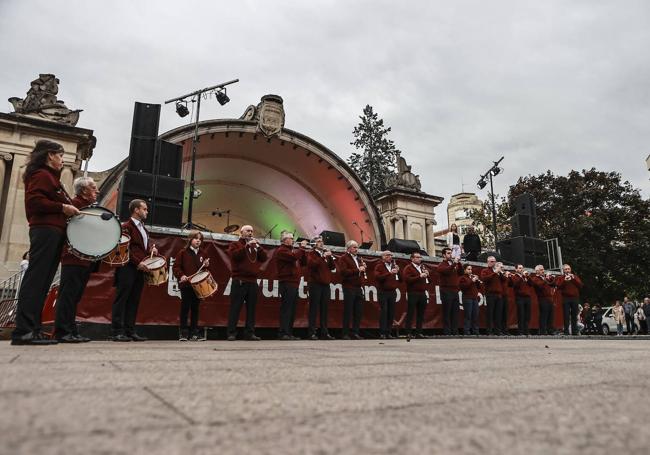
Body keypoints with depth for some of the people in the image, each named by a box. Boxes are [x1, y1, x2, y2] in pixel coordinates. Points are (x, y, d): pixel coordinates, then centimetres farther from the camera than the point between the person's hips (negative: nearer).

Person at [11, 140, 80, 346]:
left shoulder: (51, 177, 27)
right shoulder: (41, 174, -2)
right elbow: (34, 200, -16)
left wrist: (69, 210, 12)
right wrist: (62, 207, -16)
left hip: (54, 232, 10)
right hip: (45, 230, -10)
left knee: (42, 282, 6)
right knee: (35, 278, -13)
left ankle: (33, 330, 8)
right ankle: (23, 331, -15)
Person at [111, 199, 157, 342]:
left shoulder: (144, 229, 24)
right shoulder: (126, 226, -1)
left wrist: (152, 249, 7)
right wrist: (138, 262, -17)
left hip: (140, 269, 8)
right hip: (128, 267, -8)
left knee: (134, 301, 5)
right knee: (122, 299, -6)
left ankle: (130, 331, 7)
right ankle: (117, 332, -6)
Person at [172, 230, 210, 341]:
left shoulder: (203, 254, 13)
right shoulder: (183, 252, 0)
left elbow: (205, 269, 22)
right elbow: (176, 267, -5)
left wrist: (206, 265, 0)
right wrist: (181, 275, -20)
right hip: (186, 285, -4)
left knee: (195, 308, 7)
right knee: (185, 308, -1)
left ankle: (194, 333, 13)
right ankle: (183, 333, 7)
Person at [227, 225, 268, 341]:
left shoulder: (255, 246, 20)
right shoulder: (235, 244, 8)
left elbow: (264, 258, 8)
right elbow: (235, 255, -13)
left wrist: (258, 246, -4)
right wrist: (247, 245, -16)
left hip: (253, 282, 5)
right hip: (239, 281, -5)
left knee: (251, 308, 4)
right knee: (235, 308, -4)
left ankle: (250, 333, 8)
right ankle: (231, 333, -1)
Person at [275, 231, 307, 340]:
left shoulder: (292, 250, 23)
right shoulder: (281, 250, -5)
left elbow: (303, 262, 21)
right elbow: (294, 257, -22)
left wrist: (303, 250, 9)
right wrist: (302, 247, -10)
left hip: (294, 283, 9)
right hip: (287, 283, -9)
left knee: (292, 310, 9)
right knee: (286, 308, -10)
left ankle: (289, 333, 13)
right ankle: (283, 333, -9)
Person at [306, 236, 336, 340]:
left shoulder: (326, 253, 20)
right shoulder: (311, 254, 3)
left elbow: (333, 267, 11)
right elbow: (312, 264, -17)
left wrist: (330, 257, -3)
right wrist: (323, 257, -18)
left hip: (326, 284, 5)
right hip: (315, 284, -5)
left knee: (324, 309, 6)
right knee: (314, 309, -5)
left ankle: (324, 332, 10)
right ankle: (311, 333, -3)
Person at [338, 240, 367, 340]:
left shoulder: (359, 259, 23)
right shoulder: (343, 258, -1)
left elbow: (363, 273, 28)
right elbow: (343, 271, -16)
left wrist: (364, 268, 6)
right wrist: (357, 270, -15)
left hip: (359, 288, 7)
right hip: (349, 288, -7)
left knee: (358, 312, 6)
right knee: (348, 312, -4)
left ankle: (356, 332, 13)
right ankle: (345, 334, 1)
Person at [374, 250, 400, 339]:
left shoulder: (394, 266, 18)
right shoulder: (379, 266, 2)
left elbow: (401, 279, 14)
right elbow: (377, 277, -16)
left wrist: (398, 272, -5)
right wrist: (389, 273, -23)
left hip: (392, 292, 5)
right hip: (383, 292, -5)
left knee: (391, 313, 4)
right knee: (383, 312, -8)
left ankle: (388, 332, 11)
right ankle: (382, 333, -4)